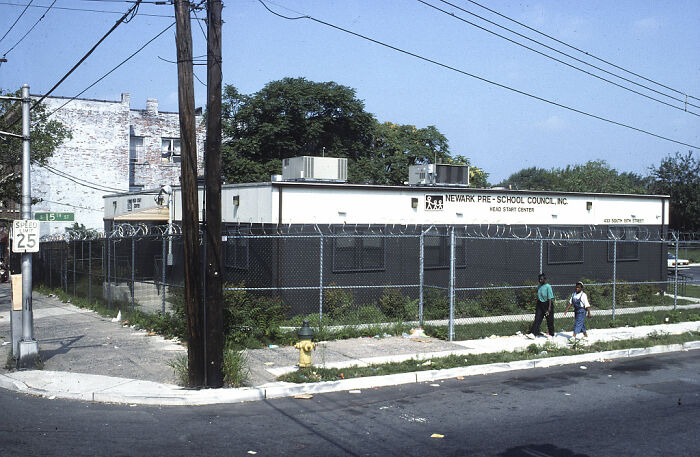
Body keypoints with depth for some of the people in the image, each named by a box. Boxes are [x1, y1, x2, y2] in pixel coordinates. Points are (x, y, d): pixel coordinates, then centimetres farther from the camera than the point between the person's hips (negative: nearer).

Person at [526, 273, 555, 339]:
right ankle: (533, 333, -12)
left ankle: (551, 334, 20)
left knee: (549, 320, 5)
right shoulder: (539, 287, 8)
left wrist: (549, 308, -20)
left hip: (547, 304, -6)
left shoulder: (548, 287, -13)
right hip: (540, 304, 6)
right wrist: (536, 305, 19)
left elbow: (550, 298, -15)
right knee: (537, 319, -4)